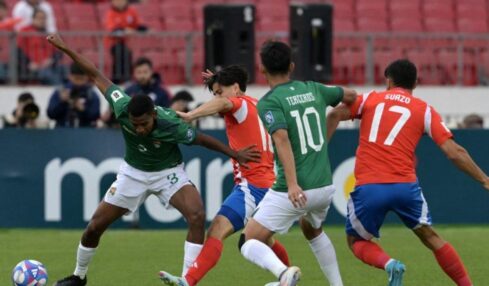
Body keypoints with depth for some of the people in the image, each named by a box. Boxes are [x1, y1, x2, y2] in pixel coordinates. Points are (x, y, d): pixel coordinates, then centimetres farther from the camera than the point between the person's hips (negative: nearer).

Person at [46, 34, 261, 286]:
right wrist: (66, 49, -15)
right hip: (134, 172, 3)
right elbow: (96, 76, -17)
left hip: (168, 172, -3)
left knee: (197, 216, -29)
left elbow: (201, 139, -15)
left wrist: (234, 153, -11)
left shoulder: (171, 125, -34)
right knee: (95, 226, 3)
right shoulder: (122, 108, -29)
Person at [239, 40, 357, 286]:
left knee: (249, 243, 0)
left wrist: (292, 184, -32)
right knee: (312, 230, 36)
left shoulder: (269, 102, -8)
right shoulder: (313, 89, 10)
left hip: (294, 192, -6)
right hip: (325, 187, 6)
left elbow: (282, 138, -24)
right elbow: (350, 95, 28)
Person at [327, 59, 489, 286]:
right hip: (405, 186, 1)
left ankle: (388, 264, -12)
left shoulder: (370, 99, 13)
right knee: (430, 237, 19)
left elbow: (334, 115, -2)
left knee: (356, 241, 18)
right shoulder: (425, 111, 11)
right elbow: (454, 152, 4)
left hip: (368, 188, -1)